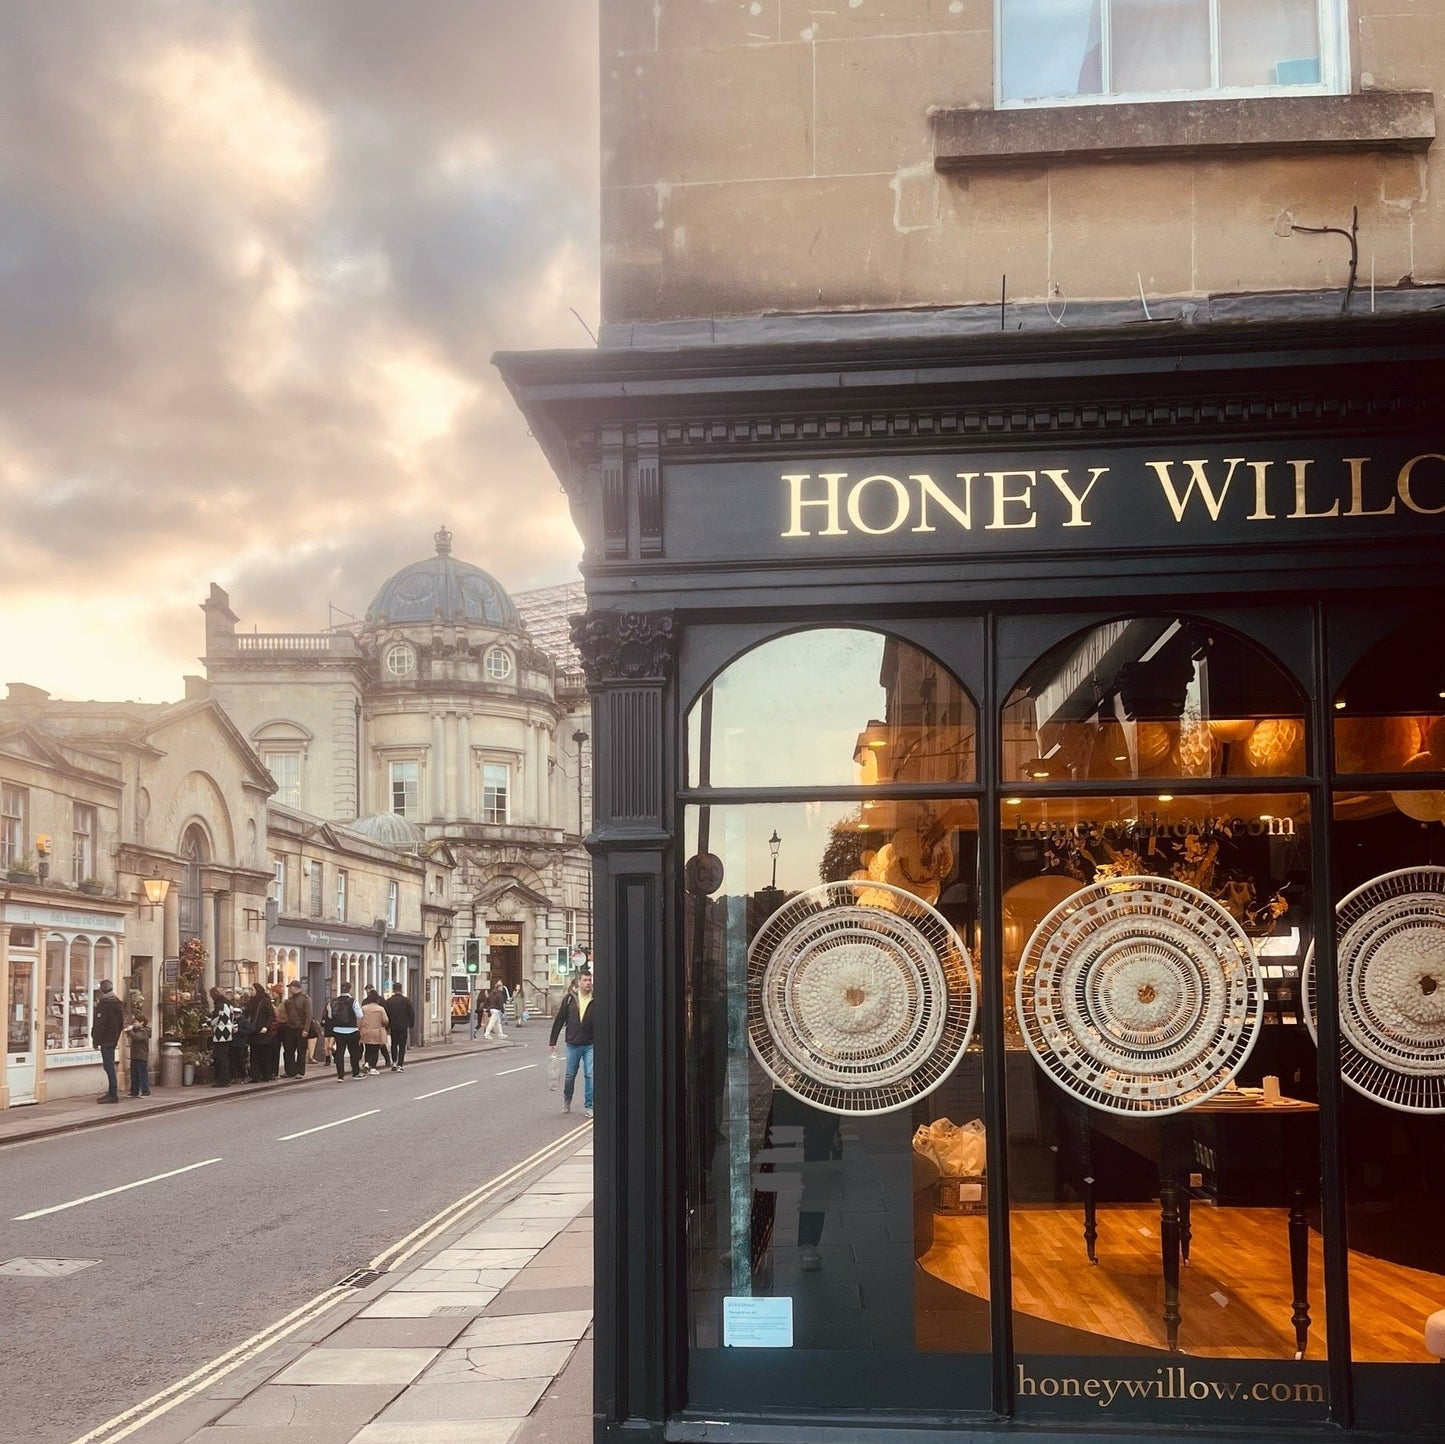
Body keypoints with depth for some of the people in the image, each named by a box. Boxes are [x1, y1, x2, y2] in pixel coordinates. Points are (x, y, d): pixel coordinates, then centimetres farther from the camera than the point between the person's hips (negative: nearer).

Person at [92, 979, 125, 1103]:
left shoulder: (103, 1003, -15)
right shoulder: (117, 1002, 12)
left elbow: (99, 1024, -18)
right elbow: (121, 1022, 17)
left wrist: (95, 1040, -13)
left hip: (106, 1040, -9)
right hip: (114, 1039, 9)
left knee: (109, 1066, -7)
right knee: (110, 1066, 15)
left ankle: (113, 1095, -8)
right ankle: (112, 1093, 19)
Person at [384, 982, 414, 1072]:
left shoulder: (388, 1001, -2)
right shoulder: (406, 1000, -5)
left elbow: (386, 1015, 0)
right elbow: (412, 1014, -3)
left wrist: (387, 1026, 11)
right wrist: (411, 1025, 8)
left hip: (393, 1027, 1)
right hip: (404, 1027, -1)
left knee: (394, 1045, 17)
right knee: (402, 1046, 4)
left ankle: (394, 1063, 6)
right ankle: (400, 1065, -1)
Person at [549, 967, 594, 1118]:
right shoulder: (570, 999, 0)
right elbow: (559, 1020, 4)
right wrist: (553, 1041, 3)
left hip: (590, 1045, -1)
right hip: (572, 1044, 1)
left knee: (590, 1075, -5)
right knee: (570, 1075, 13)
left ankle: (588, 1106, 4)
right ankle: (567, 1101, 34)